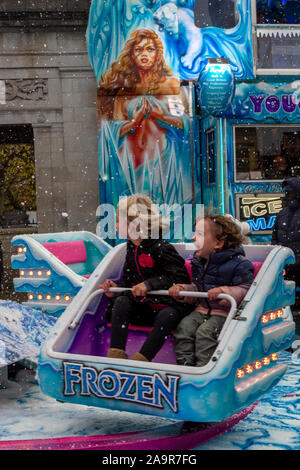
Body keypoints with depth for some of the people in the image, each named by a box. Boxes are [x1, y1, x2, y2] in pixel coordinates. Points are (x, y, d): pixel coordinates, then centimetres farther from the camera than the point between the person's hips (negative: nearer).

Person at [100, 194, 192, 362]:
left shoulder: (162, 248, -14)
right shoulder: (132, 249, 12)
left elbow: (179, 278, -21)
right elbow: (129, 280, 18)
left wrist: (149, 284, -27)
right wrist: (116, 288, -3)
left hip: (168, 305, -6)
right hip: (143, 306, 7)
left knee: (167, 316, -36)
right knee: (121, 302, -19)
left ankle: (141, 360, -39)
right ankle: (116, 354, -26)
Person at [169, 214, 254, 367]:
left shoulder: (238, 264, -12)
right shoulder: (199, 262, 12)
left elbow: (245, 290, -15)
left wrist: (223, 291, -30)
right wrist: (182, 289, 2)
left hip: (225, 312, -7)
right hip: (202, 309, 7)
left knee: (205, 332, -28)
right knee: (184, 327, -18)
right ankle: (185, 363, -16)